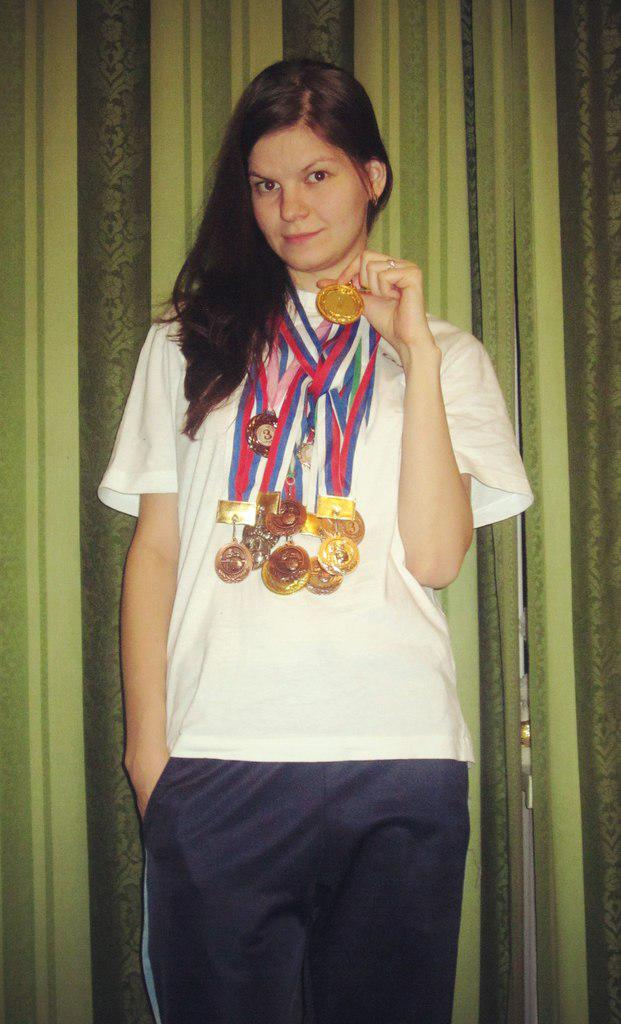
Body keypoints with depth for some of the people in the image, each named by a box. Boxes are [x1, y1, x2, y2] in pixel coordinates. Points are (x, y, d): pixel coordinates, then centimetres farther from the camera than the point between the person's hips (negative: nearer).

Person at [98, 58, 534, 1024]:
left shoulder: (447, 355, 11)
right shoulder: (190, 344, 13)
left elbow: (435, 556, -4)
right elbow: (155, 550, 10)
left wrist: (416, 353, -5)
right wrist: (147, 738, 3)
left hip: (399, 761, 0)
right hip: (216, 761, 1)